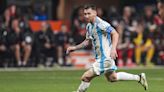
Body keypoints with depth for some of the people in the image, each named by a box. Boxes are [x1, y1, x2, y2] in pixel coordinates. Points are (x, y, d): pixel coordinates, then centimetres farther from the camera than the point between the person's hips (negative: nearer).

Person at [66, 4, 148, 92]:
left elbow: (115, 34, -25)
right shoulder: (89, 26, 9)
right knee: (112, 77, 23)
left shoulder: (100, 24, -20)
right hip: (99, 57, 10)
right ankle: (139, 77, 31)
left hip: (105, 57, -10)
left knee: (86, 77, -12)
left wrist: (113, 48, -37)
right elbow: (87, 41, 21)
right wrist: (74, 48, 11)